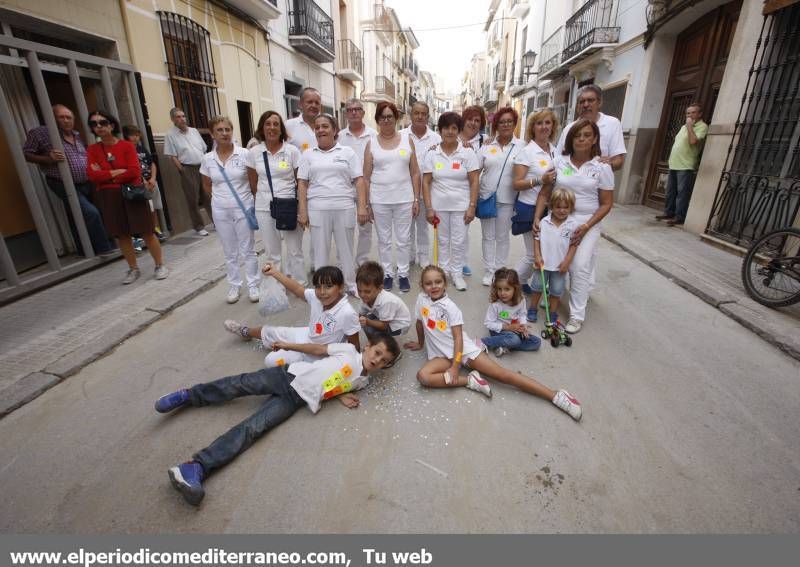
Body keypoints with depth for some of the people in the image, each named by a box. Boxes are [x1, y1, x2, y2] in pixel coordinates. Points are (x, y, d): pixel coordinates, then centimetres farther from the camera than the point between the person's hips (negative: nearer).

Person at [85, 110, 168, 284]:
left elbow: (135, 171, -14)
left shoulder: (126, 145, -3)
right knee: (121, 235, 8)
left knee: (146, 232, -1)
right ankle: (133, 269, 19)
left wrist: (105, 176, -6)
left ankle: (160, 265, 12)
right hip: (108, 198, 3)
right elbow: (92, 175, -5)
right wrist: (118, 172, -13)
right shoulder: (92, 149, 6)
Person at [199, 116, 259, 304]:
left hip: (244, 209, -2)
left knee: (247, 250, 5)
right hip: (221, 212, 3)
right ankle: (234, 286, 24)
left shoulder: (244, 154, -7)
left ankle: (253, 285, 18)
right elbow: (207, 186, 13)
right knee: (230, 252, 11)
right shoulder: (207, 159, 1)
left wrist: (254, 203, -3)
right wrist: (220, 199, 8)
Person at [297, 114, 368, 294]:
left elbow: (358, 180, 2)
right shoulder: (308, 155, 10)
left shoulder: (347, 152, 7)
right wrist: (303, 211, -2)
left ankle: (351, 284, 22)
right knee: (320, 249, 6)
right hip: (317, 210, 1)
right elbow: (302, 184, 7)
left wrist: (362, 206, -8)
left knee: (346, 248, 8)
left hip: (344, 209, -1)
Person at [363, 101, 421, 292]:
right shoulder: (371, 143, 4)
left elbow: (415, 172, 5)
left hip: (404, 199, 0)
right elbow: (366, 176, 4)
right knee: (384, 239, 9)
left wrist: (416, 199, 0)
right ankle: (387, 273, 23)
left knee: (403, 239, 6)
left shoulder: (407, 139, 5)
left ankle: (403, 273, 21)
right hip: (379, 200, 0)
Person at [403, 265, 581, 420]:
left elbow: (458, 338, -13)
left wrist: (455, 367, -22)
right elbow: (420, 323, 16)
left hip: (464, 348, -3)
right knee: (423, 376, -28)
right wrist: (420, 344, 28)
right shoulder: (421, 299, -1)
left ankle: (556, 396, -11)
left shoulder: (450, 307, -10)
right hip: (442, 355, 3)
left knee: (501, 373, -13)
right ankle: (470, 380, -19)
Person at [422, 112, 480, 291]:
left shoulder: (467, 152, -2)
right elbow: (426, 182, 0)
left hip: (461, 205, -1)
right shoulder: (432, 154, 1)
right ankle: (443, 271, 25)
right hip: (439, 205, 1)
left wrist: (472, 207, -9)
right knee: (443, 240, 11)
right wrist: (429, 208, -6)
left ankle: (457, 273, 19)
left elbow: (474, 182, -3)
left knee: (459, 241, 3)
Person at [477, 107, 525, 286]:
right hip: (486, 197, 1)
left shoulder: (521, 146, 1)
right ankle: (488, 271, 20)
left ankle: (499, 270, 22)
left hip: (507, 199, -1)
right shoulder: (486, 145, 4)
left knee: (503, 236, 9)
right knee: (488, 236, 8)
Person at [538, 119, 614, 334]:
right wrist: (537, 217, -9)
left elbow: (606, 203, -2)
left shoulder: (602, 167, -3)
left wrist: (586, 226, -14)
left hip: (587, 222, -2)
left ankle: (577, 315, 2)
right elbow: (544, 193, 3)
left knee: (580, 267, -9)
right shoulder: (559, 162, 0)